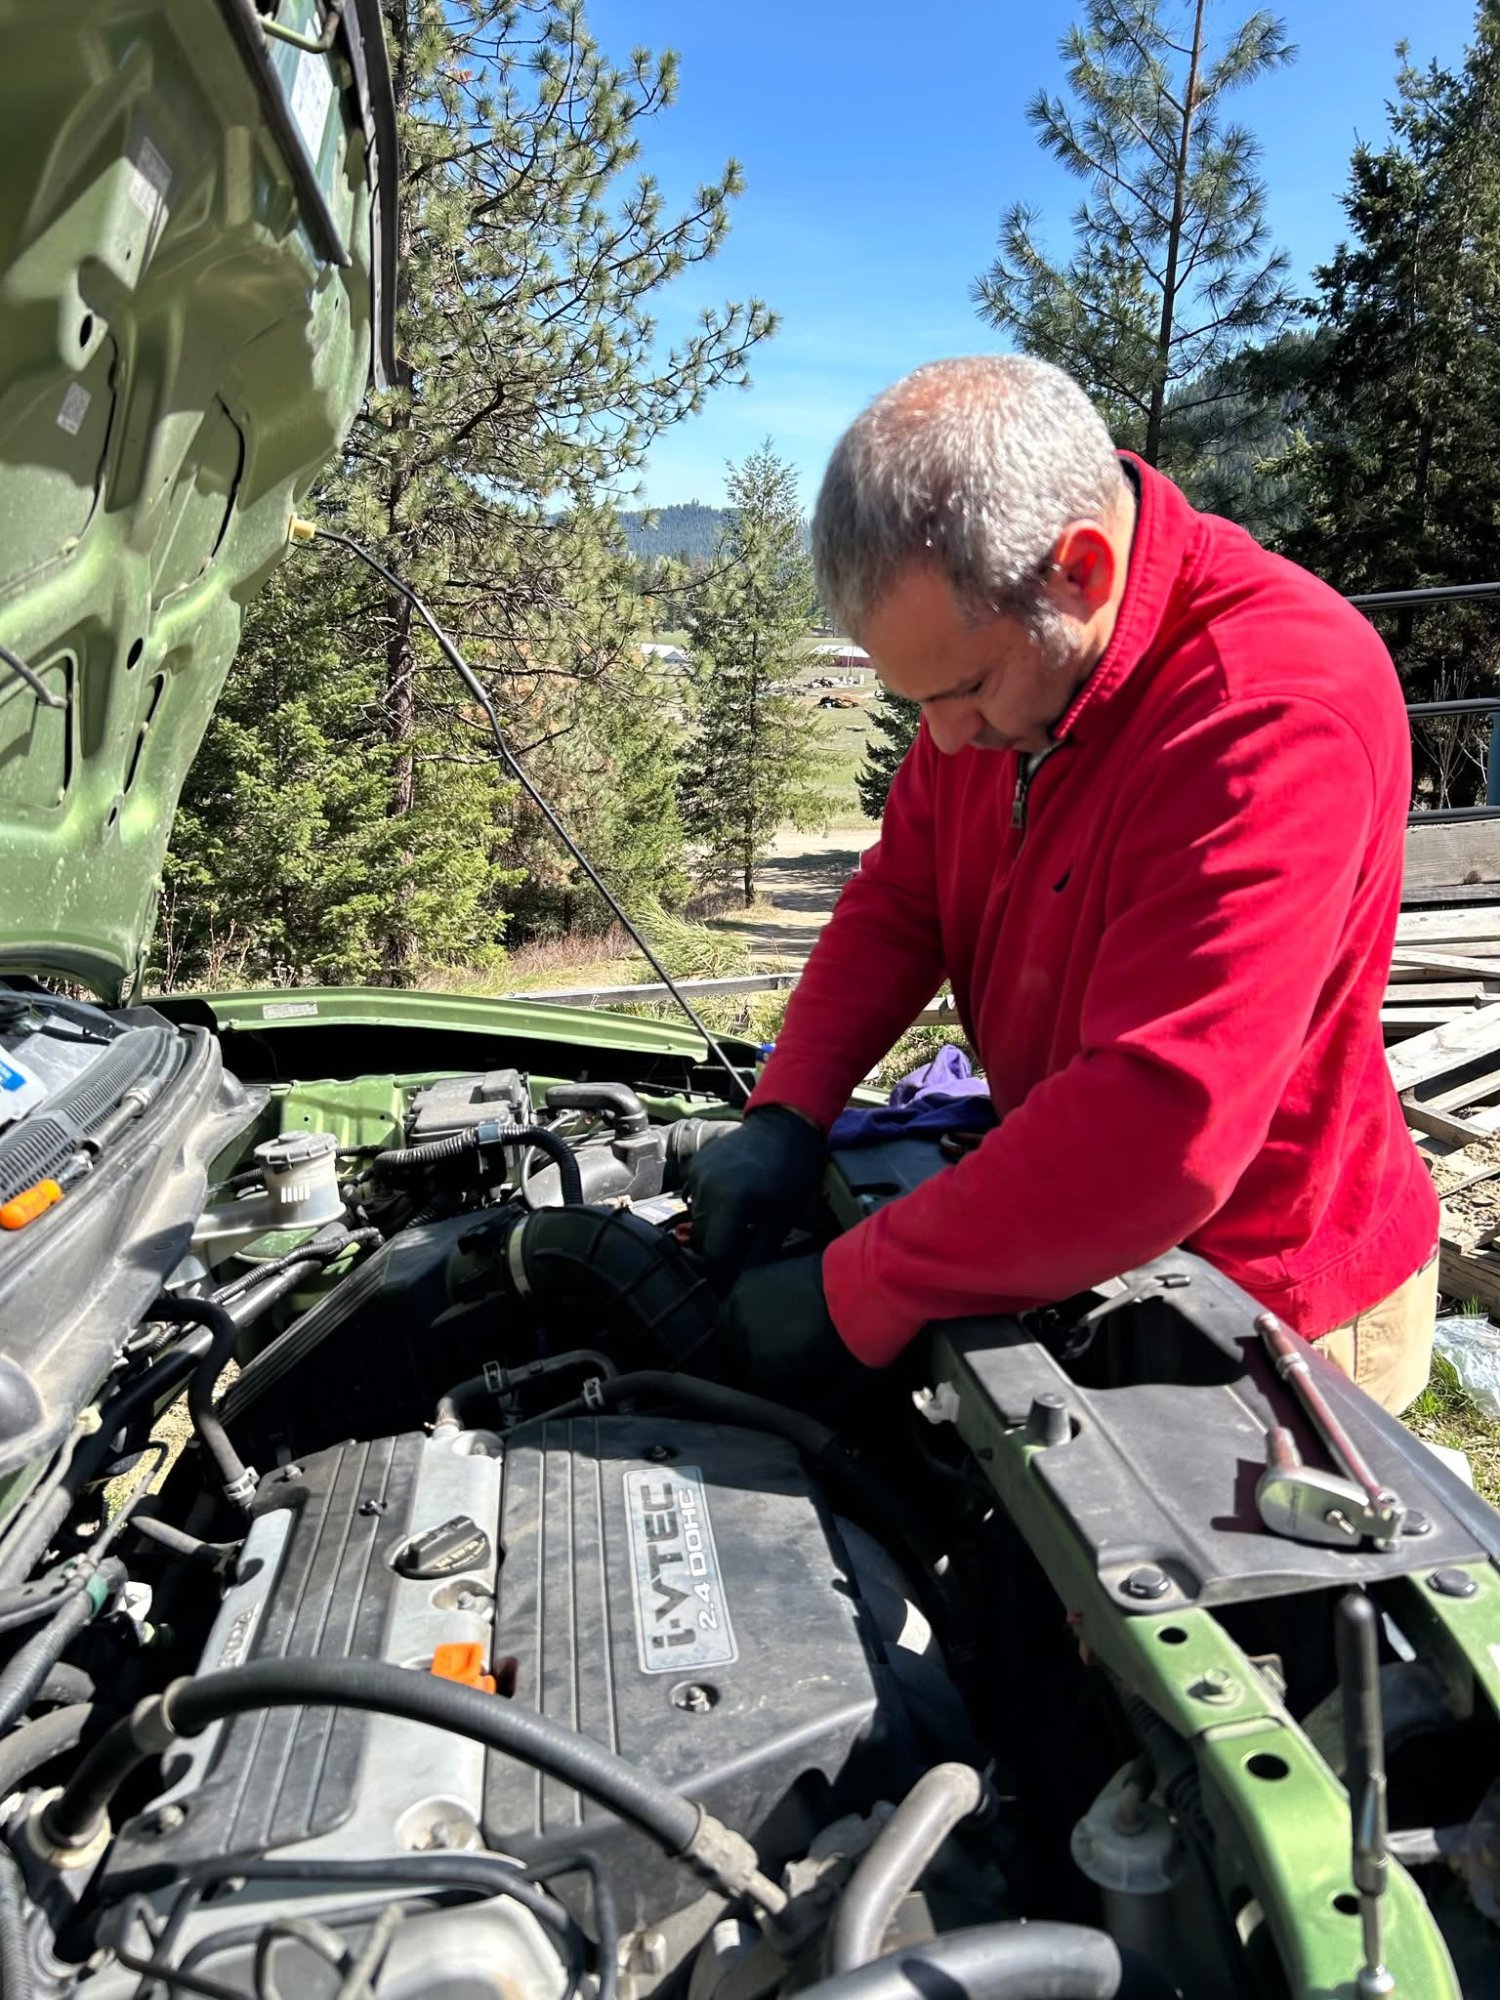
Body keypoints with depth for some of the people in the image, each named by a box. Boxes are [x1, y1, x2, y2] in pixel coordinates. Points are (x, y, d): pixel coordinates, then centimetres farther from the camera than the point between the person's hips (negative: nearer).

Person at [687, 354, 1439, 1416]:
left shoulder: (1275, 719, -34)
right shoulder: (992, 640, -7)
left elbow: (1158, 1138, -38)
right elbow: (900, 897, 1)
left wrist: (856, 1301, -30)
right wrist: (786, 1115, -12)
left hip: (1261, 1294, -6)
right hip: (1073, 1234, 7)